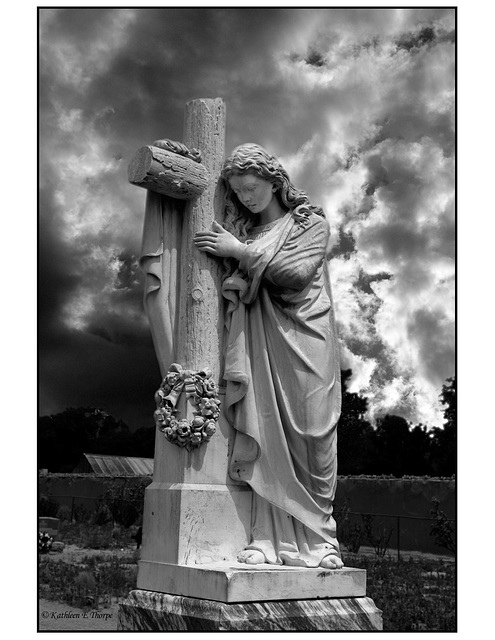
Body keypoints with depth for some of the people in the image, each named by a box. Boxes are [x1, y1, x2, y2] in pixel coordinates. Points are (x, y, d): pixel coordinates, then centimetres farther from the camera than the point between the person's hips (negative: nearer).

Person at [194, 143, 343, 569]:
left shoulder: (312, 223, 7)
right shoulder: (241, 230, 17)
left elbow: (297, 272, -9)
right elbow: (233, 285, 11)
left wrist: (243, 252, -9)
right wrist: (239, 281, -12)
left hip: (304, 339, -2)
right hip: (259, 340, 3)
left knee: (313, 434, -3)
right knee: (264, 436, -7)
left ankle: (319, 538, 6)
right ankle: (268, 540, -6)